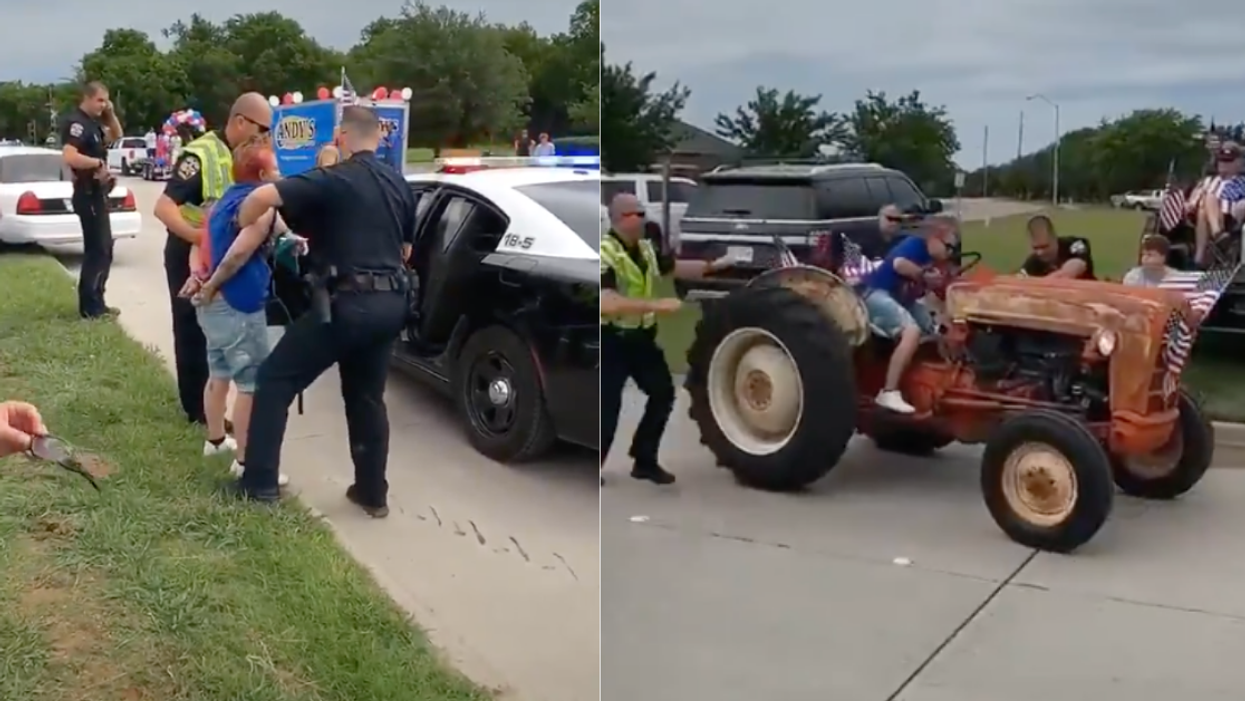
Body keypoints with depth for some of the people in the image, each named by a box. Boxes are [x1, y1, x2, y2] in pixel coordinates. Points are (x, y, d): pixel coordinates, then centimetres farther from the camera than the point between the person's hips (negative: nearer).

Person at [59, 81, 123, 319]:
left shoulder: (93, 122, 12)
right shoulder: (76, 122, -16)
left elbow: (116, 136, 27)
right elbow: (69, 156, -31)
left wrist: (111, 115, 10)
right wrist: (98, 162, -21)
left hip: (97, 193, 10)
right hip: (88, 194, -10)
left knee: (103, 248, 14)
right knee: (97, 249, -8)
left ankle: (95, 303, 21)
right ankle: (90, 307, -4)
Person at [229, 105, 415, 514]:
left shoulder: (332, 180, -7)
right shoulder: (399, 185, 14)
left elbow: (261, 197, -19)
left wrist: (243, 228, -1)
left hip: (346, 303, -7)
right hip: (389, 304, 7)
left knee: (275, 381, 6)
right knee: (368, 398, 19)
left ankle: (260, 484, 5)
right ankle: (373, 493, 22)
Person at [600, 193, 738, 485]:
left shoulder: (646, 248, 5)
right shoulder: (605, 253, -23)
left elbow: (675, 267, 23)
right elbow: (607, 304, -36)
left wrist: (712, 266, 15)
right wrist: (658, 304, -36)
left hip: (642, 336, 9)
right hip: (612, 341, -9)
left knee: (662, 393, 12)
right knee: (608, 408, -9)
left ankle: (644, 461, 25)